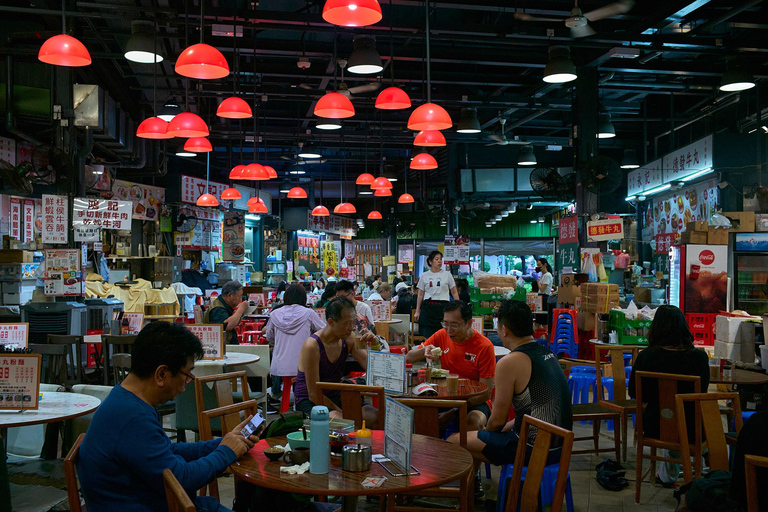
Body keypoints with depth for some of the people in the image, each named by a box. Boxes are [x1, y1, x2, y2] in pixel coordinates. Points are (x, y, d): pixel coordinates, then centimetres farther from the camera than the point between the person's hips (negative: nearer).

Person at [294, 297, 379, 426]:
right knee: (338, 419, -37)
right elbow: (314, 394, -19)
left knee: (375, 416, -19)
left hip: (335, 398, 6)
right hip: (309, 402, -6)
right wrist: (341, 411, -19)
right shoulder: (312, 346, -21)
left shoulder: (348, 340, -2)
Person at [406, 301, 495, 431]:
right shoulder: (442, 335, 1)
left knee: (474, 421, -36)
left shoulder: (484, 346, -12)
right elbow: (408, 358, 8)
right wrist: (424, 351, -15)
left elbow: (486, 393, -13)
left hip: (474, 401, -4)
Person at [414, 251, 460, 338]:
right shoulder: (424, 276, 9)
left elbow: (454, 293, 8)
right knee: (428, 336, -2)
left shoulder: (447, 274, 7)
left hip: (443, 307, -1)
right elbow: (420, 295, 13)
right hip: (428, 307, 1)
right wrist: (417, 311, 11)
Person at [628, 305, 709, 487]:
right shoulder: (699, 357, -15)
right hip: (690, 430, 0)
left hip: (654, 427, 1)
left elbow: (633, 392, -1)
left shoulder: (646, 356, -15)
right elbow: (702, 392, 2)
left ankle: (668, 475, 52)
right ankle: (667, 475, 50)